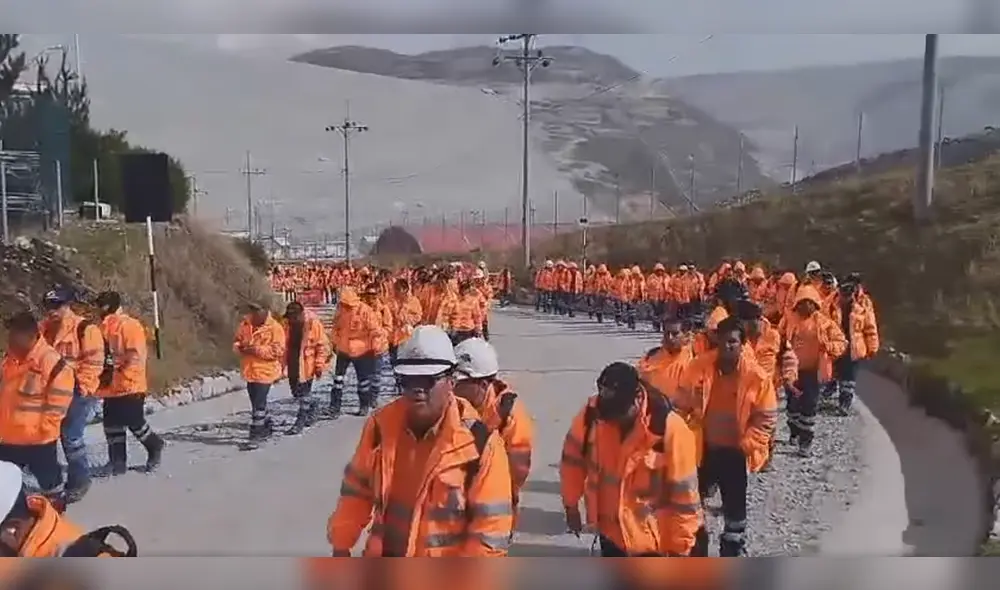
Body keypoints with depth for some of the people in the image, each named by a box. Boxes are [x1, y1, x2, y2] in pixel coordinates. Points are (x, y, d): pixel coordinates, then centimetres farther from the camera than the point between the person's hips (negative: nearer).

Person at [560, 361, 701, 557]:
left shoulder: (669, 428, -28)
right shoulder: (592, 413, -16)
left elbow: (684, 495, -19)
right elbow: (573, 458, 2)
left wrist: (680, 546, -12)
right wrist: (571, 504, 8)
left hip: (651, 537, -4)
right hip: (610, 528, 4)